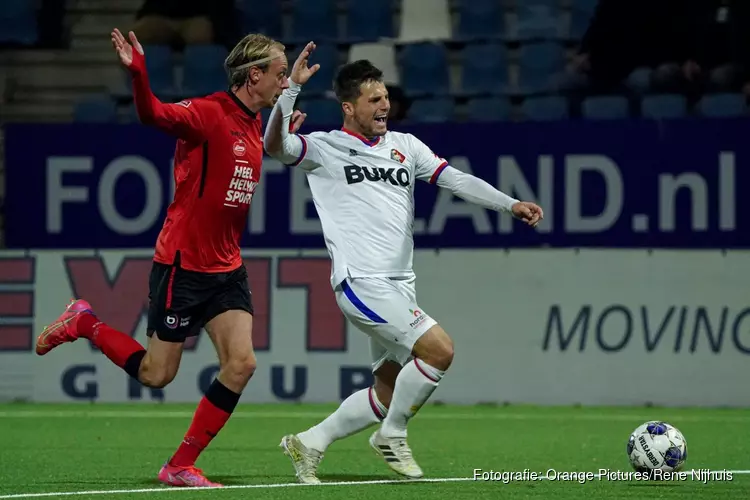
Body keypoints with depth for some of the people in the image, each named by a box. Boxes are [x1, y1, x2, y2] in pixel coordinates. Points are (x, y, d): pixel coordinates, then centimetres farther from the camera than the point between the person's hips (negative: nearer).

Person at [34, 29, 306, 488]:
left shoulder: (255, 124, 9)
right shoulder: (208, 113, -16)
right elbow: (155, 114, -35)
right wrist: (138, 73, -52)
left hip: (227, 268, 7)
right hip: (183, 264, -7)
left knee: (241, 364, -7)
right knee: (156, 375, 1)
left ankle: (182, 466, 3)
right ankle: (83, 323, 25)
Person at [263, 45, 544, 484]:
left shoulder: (405, 146, 14)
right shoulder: (325, 148, -1)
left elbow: (457, 180, 8)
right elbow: (276, 146, -18)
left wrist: (511, 204, -4)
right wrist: (292, 88, -30)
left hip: (400, 287, 7)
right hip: (362, 282, -7)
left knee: (389, 392, 11)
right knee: (439, 349, -20)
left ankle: (309, 444, 24)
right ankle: (392, 436, -1)